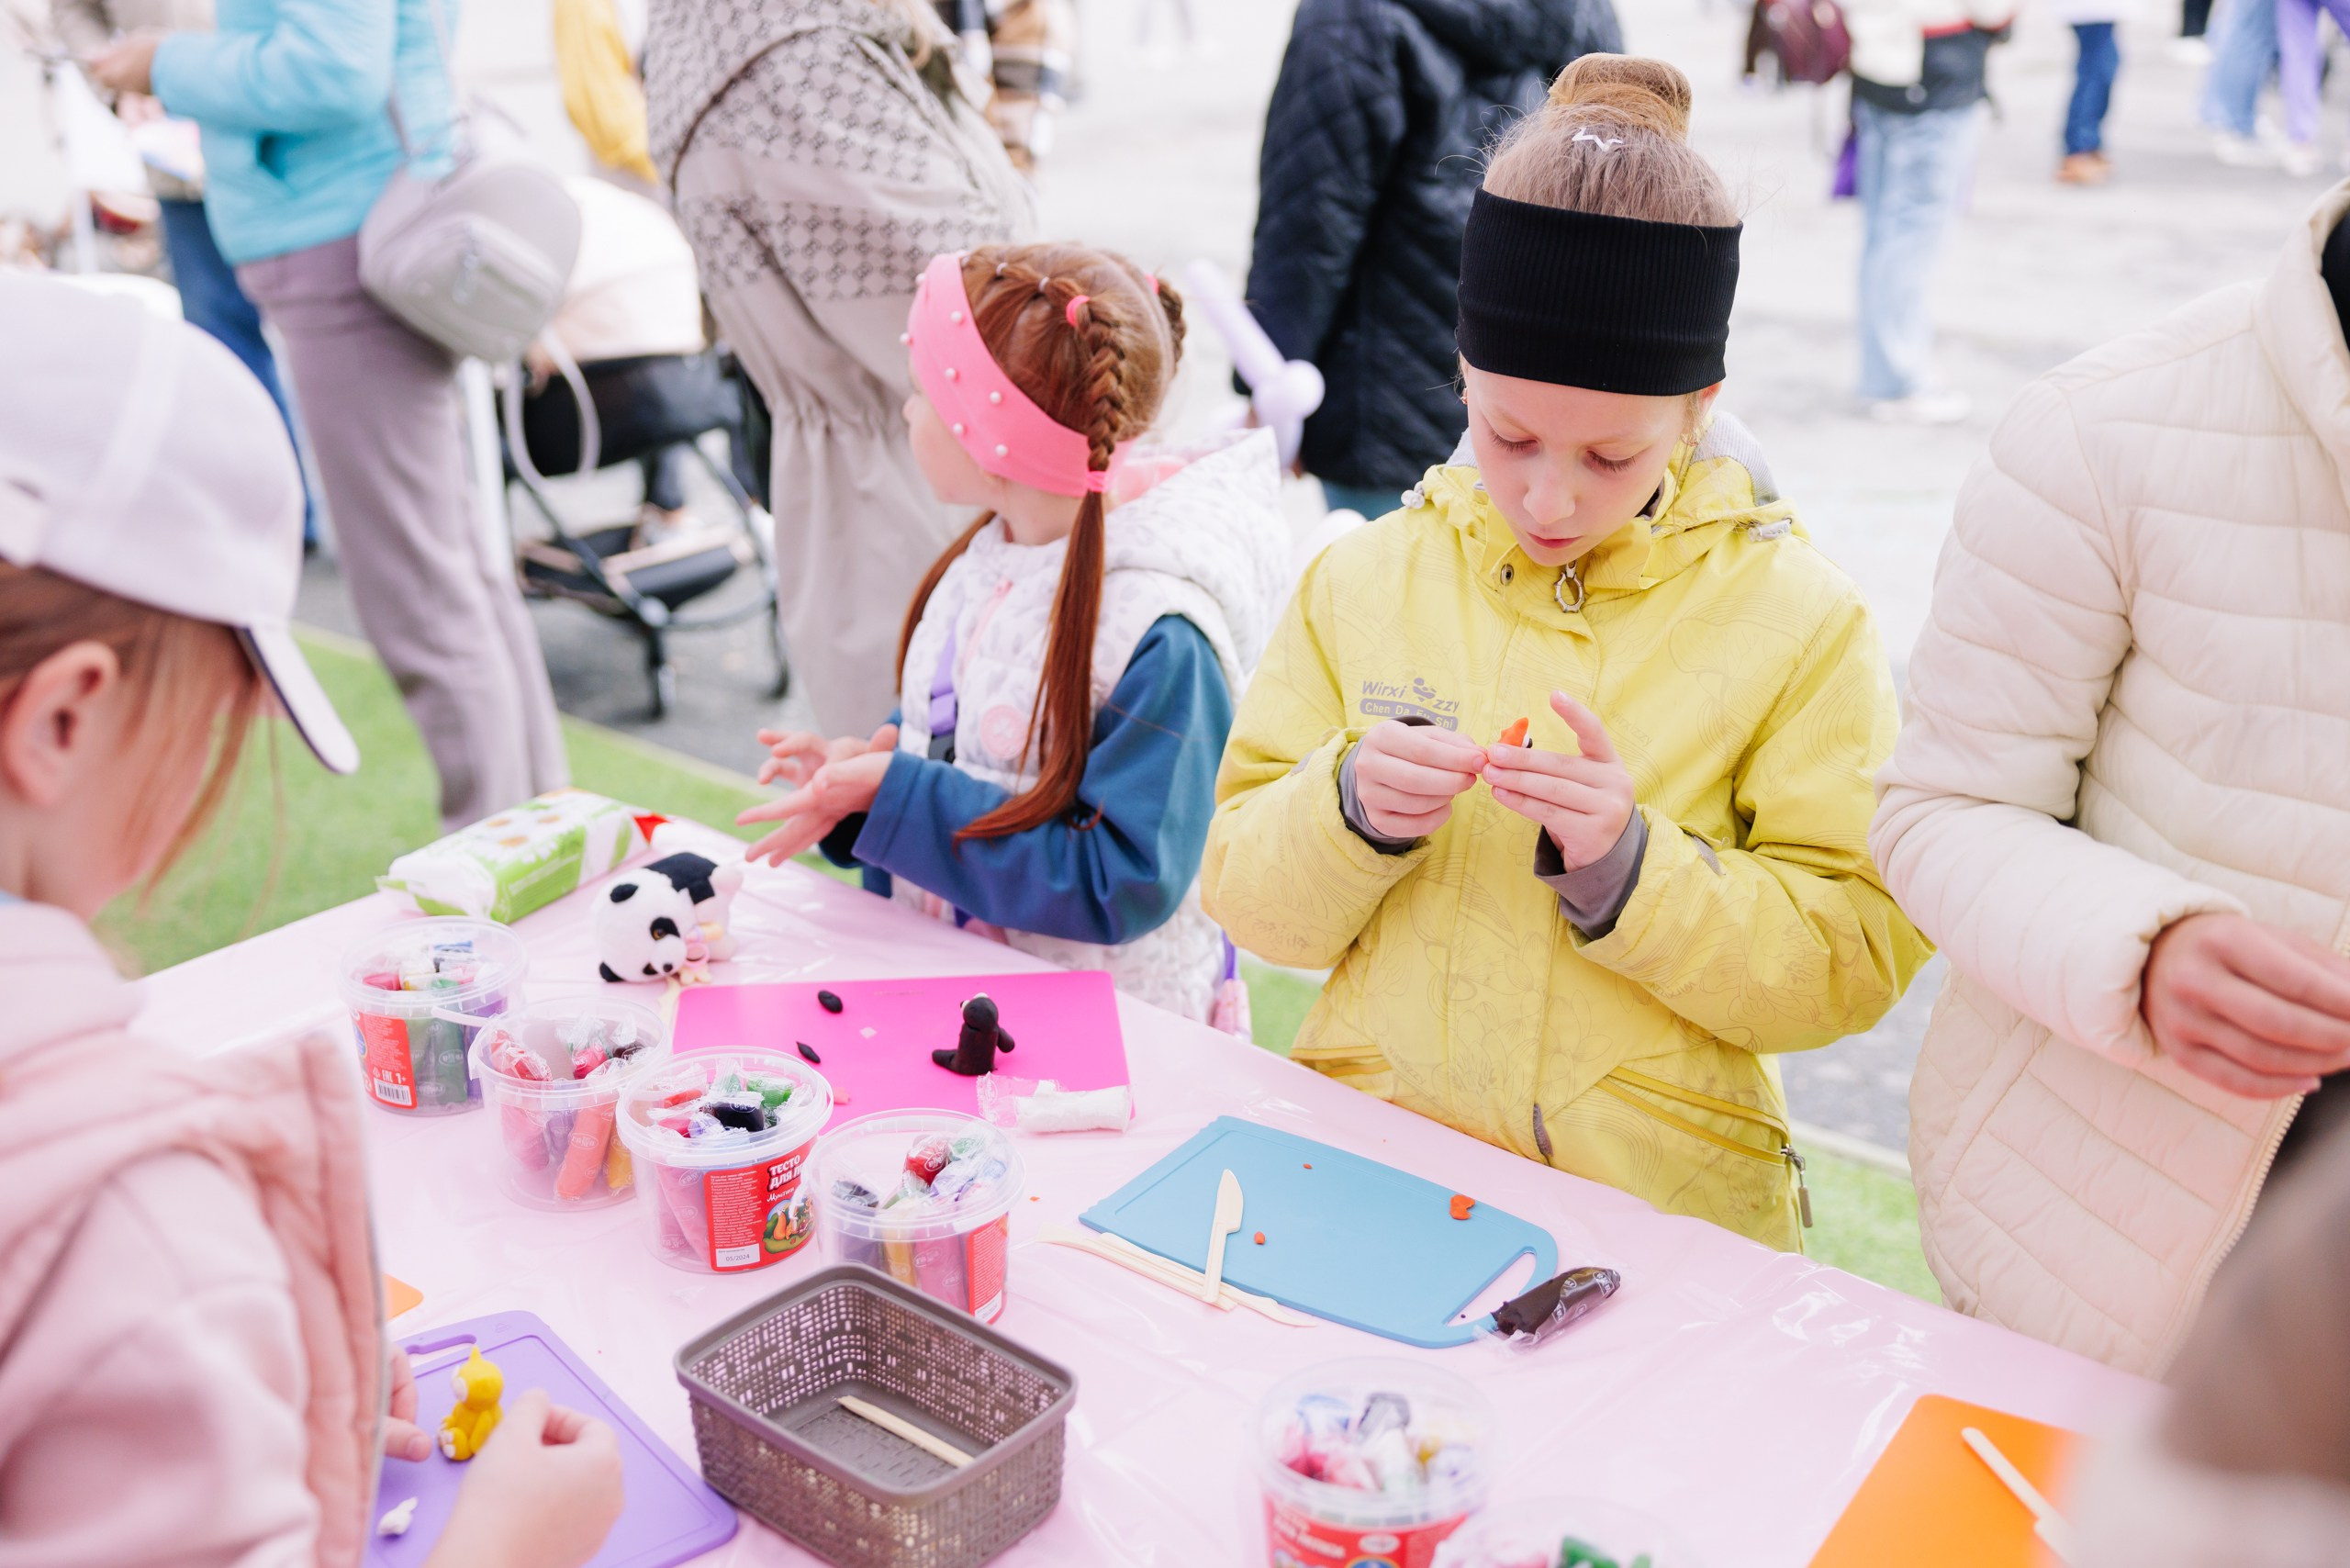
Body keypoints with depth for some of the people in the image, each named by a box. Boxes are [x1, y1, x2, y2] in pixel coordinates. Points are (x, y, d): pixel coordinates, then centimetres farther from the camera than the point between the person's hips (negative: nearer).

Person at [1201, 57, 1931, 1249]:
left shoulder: (1797, 616, 1)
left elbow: (1851, 961, -2)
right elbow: (1247, 900, 8)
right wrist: (1349, 811, -12)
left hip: (1661, 1196, -1)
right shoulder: (1362, 580, 6)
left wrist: (1630, 866, -15)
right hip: (1368, 1162, 2)